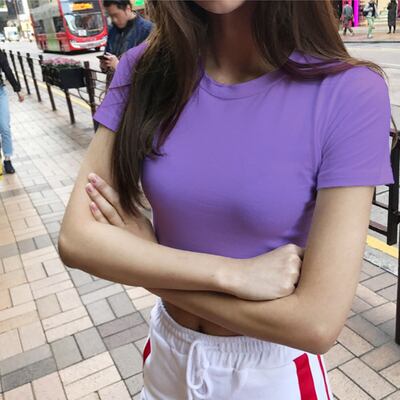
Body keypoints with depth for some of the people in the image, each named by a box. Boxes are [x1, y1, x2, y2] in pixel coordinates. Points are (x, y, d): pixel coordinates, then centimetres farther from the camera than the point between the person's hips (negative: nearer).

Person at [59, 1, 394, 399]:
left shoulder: (349, 93, -23)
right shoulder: (145, 69, -13)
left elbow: (317, 322, -25)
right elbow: (75, 238, -16)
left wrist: (145, 262, -19)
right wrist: (231, 274, -26)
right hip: (168, 353, 3)